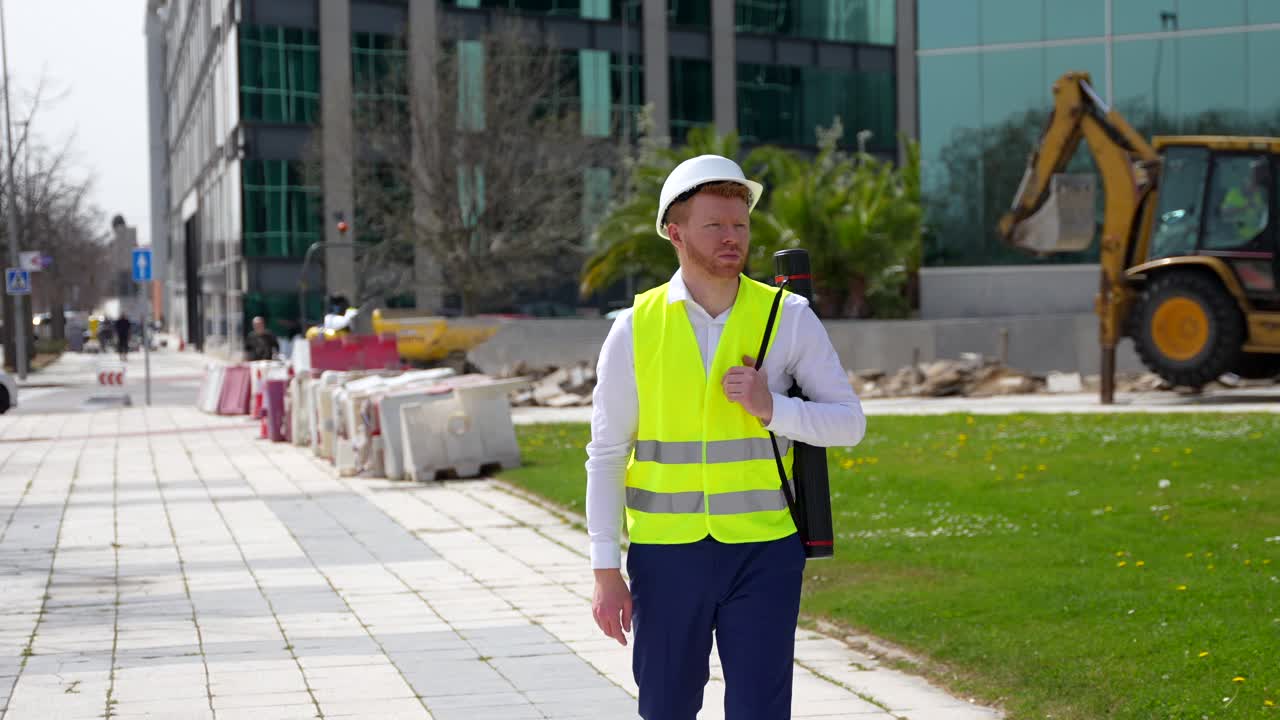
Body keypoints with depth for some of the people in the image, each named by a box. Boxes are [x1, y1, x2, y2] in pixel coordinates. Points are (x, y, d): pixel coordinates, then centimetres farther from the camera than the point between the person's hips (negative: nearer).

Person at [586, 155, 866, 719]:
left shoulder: (788, 318, -4)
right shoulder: (636, 329, -4)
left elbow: (848, 423, -2)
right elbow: (606, 455, -1)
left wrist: (771, 407, -22)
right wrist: (606, 574, -4)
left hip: (764, 552, -1)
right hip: (666, 553, 1)